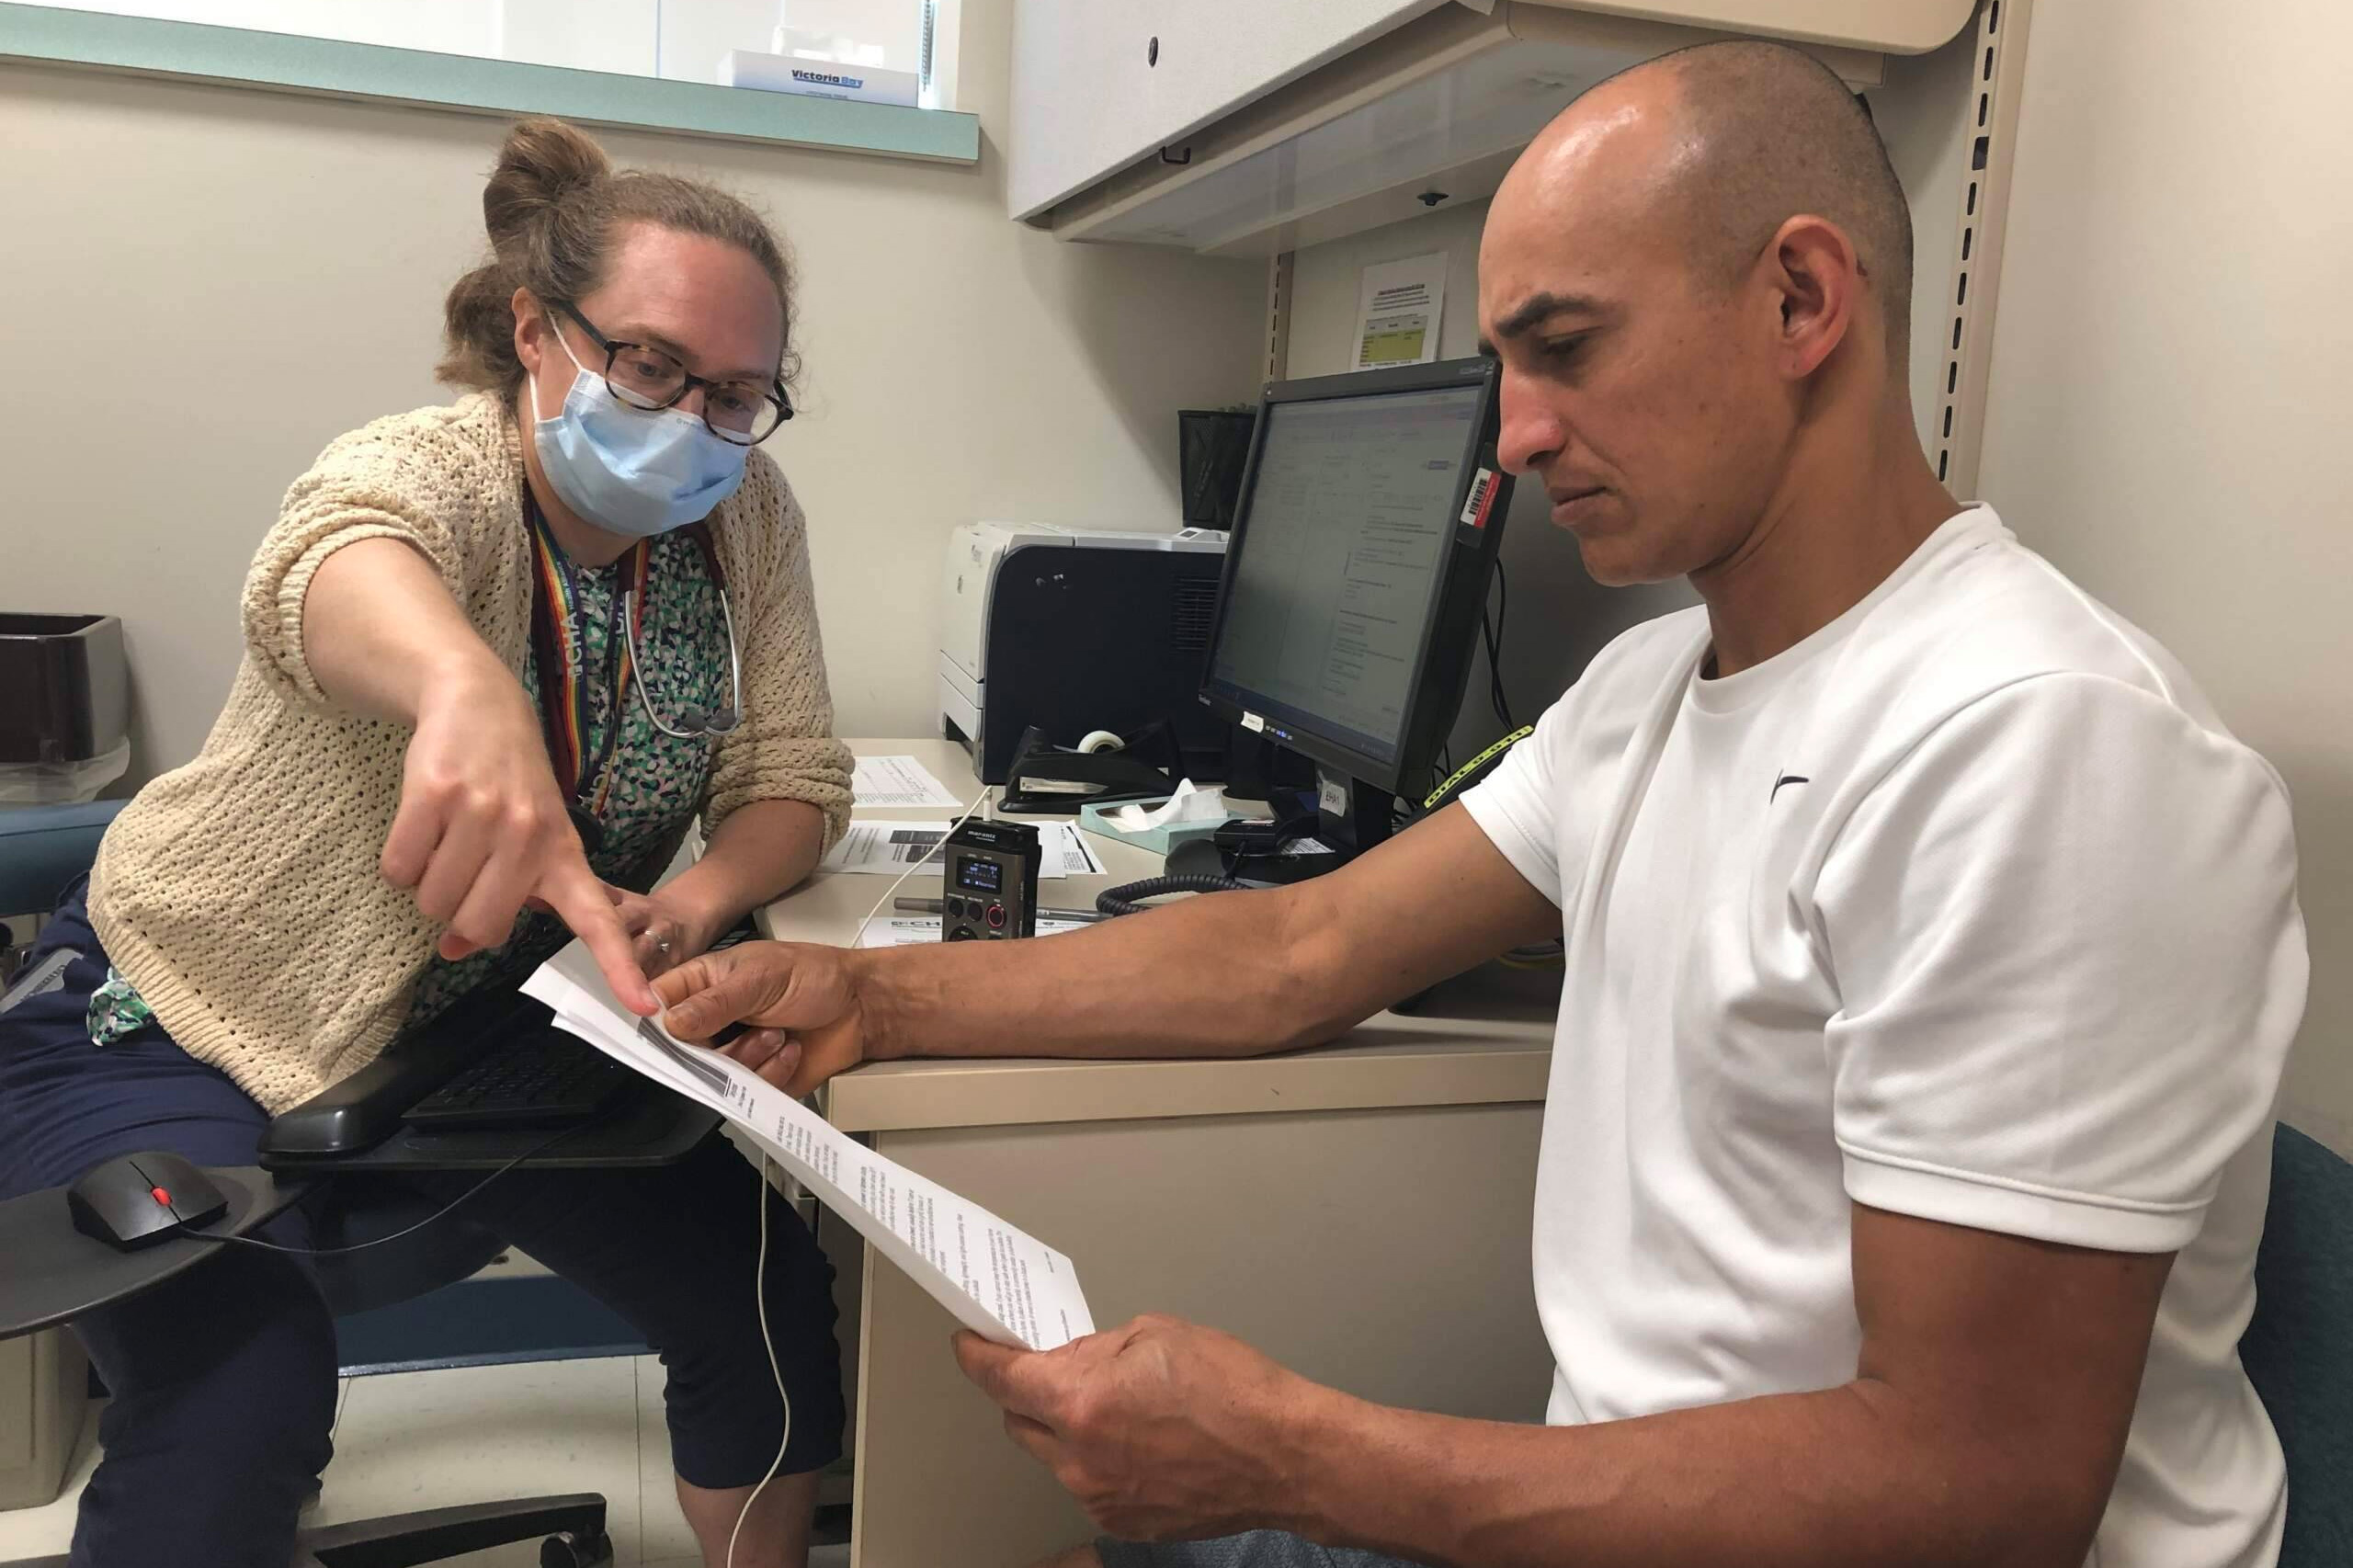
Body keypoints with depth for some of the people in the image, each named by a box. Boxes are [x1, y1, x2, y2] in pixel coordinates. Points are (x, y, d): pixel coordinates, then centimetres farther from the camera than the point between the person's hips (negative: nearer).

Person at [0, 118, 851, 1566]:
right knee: (243, 1407, -29)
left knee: (771, 1297, -3)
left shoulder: (745, 515, -8)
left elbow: (795, 781, -6)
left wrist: (695, 907, -27)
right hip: (185, 1017, -5)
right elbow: (343, 553, -49)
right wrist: (470, 693, -72)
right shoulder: (434, 470, -25)